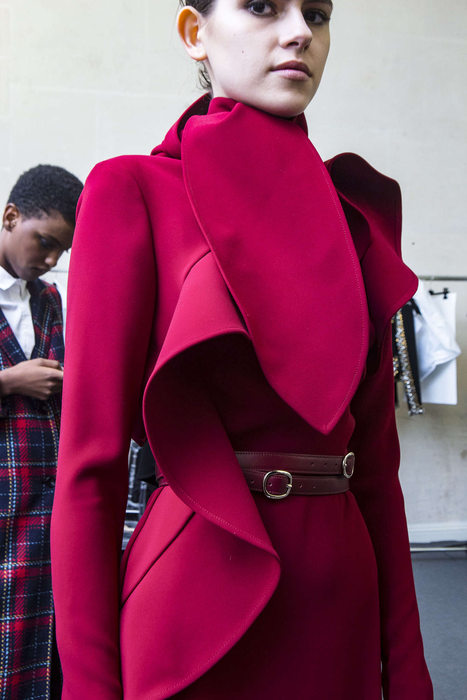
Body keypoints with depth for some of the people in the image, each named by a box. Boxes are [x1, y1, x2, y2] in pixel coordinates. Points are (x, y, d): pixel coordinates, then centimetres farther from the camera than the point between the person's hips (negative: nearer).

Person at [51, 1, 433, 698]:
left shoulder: (352, 210, 8)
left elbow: (377, 456, 6)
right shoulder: (134, 190, -6)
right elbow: (91, 462, -11)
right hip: (196, 592, -5)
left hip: (343, 601, 5)